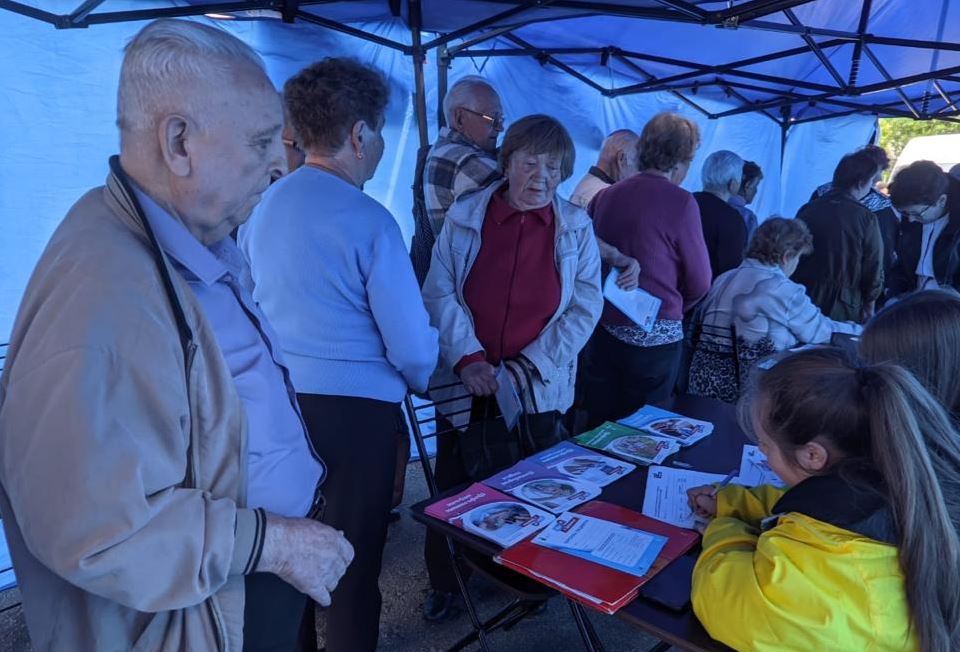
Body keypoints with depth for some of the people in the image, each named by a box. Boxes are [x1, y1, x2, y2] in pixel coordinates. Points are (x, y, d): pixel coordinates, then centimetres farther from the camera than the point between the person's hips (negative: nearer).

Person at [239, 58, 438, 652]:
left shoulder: (263, 207, 0)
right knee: (357, 556, 13)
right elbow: (413, 347, -17)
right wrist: (418, 380, 5)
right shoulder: (369, 220, -18)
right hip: (356, 407, -6)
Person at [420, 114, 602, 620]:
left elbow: (585, 307, -4)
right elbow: (439, 292, -4)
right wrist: (468, 358, -16)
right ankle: (445, 582, 34)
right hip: (465, 383, 0)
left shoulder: (575, 227, -1)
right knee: (455, 487, 10)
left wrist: (527, 368, -11)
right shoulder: (464, 216, -2)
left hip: (537, 389, 1)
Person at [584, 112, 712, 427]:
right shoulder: (680, 202, -12)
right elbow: (699, 283, -6)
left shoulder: (605, 196, 1)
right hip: (655, 338, -4)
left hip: (603, 330, 5)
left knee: (598, 431, 14)